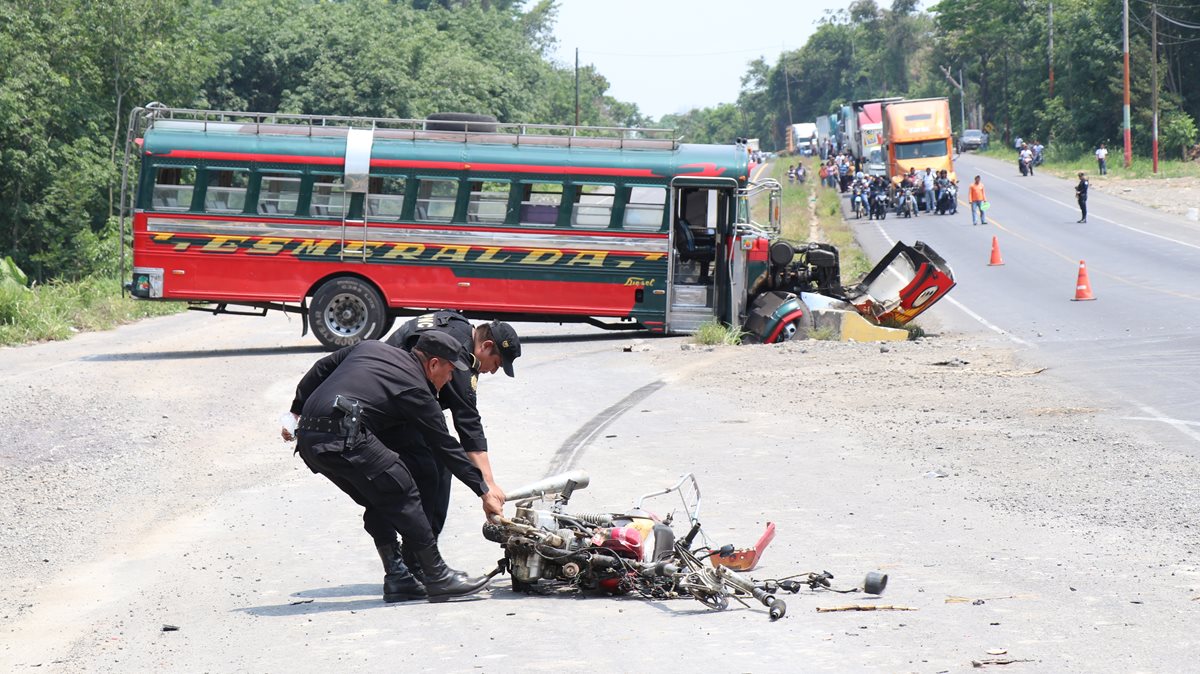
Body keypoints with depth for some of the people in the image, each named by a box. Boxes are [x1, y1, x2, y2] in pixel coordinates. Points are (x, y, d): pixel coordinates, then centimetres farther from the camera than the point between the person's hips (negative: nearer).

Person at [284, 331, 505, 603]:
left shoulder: (370, 347, 23)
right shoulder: (417, 392, 5)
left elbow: (321, 369, 26)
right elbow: (447, 447, 9)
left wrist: (296, 411, 31)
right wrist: (484, 491, 15)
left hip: (307, 439, 8)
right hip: (344, 437, -8)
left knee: (380, 502, 18)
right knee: (402, 497, -1)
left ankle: (396, 579, 15)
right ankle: (437, 578, 1)